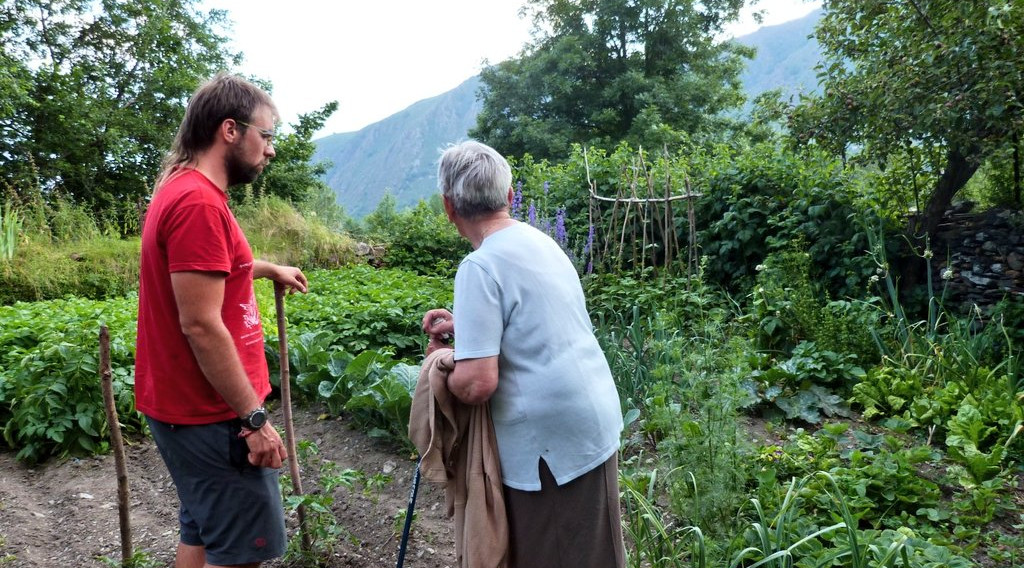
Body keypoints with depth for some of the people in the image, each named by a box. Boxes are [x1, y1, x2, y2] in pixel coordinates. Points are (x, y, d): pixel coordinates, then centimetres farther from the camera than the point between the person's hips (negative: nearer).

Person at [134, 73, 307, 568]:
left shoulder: (183, 190, 10)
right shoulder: (199, 202, -22)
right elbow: (201, 326, -25)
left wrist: (269, 269, 40)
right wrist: (254, 418, -20)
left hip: (189, 406, 10)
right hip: (211, 415, -10)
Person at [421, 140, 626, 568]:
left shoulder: (481, 266, -18)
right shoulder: (538, 241, 8)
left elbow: (477, 384, -23)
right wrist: (463, 325, 15)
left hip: (554, 441, -9)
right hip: (590, 421, 9)